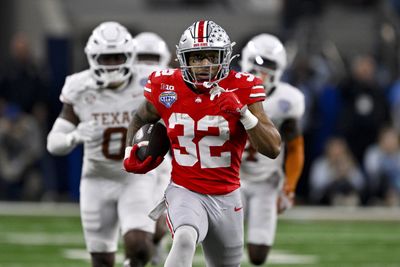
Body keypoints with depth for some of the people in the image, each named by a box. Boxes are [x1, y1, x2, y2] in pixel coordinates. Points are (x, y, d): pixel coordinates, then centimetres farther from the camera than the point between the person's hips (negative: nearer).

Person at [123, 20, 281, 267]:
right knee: (185, 240, -35)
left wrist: (243, 113, -27)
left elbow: (273, 149, -15)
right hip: (185, 193, -2)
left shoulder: (241, 90, -10)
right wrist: (131, 152, 1)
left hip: (226, 198, 2)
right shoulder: (166, 88, -6)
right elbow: (141, 119, 18)